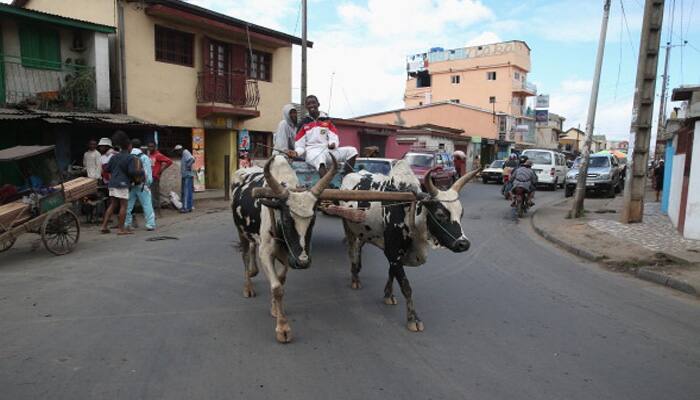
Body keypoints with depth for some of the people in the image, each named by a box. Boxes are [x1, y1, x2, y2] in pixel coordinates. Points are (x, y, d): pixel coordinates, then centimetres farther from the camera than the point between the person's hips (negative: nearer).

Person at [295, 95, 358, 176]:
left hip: (328, 150, 4)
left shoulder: (326, 120, 15)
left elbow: (333, 137, 9)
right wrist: (296, 153, -14)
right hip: (312, 151, -4)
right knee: (320, 157, -41)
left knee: (352, 151, -14)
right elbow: (299, 144, 7)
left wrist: (333, 143, -15)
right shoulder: (304, 123, 9)